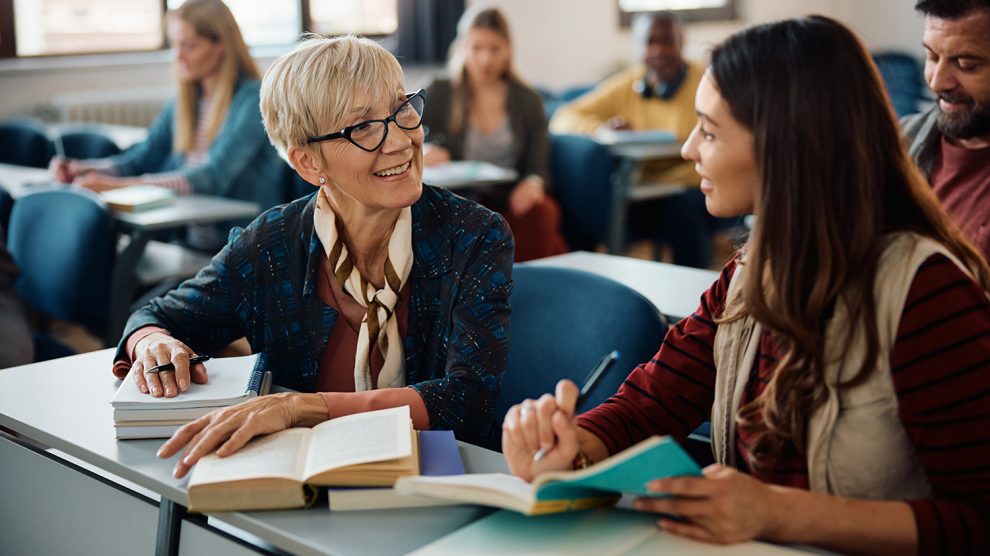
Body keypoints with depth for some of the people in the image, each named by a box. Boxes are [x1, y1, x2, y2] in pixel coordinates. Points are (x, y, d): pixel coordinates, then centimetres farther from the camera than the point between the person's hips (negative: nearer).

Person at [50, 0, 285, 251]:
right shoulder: (183, 104, 14)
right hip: (191, 245, 7)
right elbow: (140, 160, 13)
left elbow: (213, 177, -22)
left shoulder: (252, 100, -10)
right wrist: (81, 169, -6)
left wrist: (119, 185, -29)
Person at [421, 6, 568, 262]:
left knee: (540, 213, -33)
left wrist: (533, 183, -20)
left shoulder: (527, 100, 14)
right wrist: (424, 151, -21)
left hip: (512, 203, 1)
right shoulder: (439, 94, 10)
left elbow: (539, 166, 6)